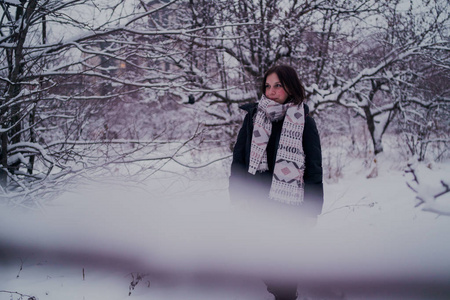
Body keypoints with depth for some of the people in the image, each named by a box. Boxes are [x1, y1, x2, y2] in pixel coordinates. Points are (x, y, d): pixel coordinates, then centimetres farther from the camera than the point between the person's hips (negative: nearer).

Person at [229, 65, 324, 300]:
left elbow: (314, 169, 1)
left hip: (288, 207, -2)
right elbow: (238, 159, 9)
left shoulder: (305, 122, 0)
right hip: (255, 204, 2)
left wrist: (311, 210, -4)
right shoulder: (253, 117, 6)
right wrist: (238, 196, 0)